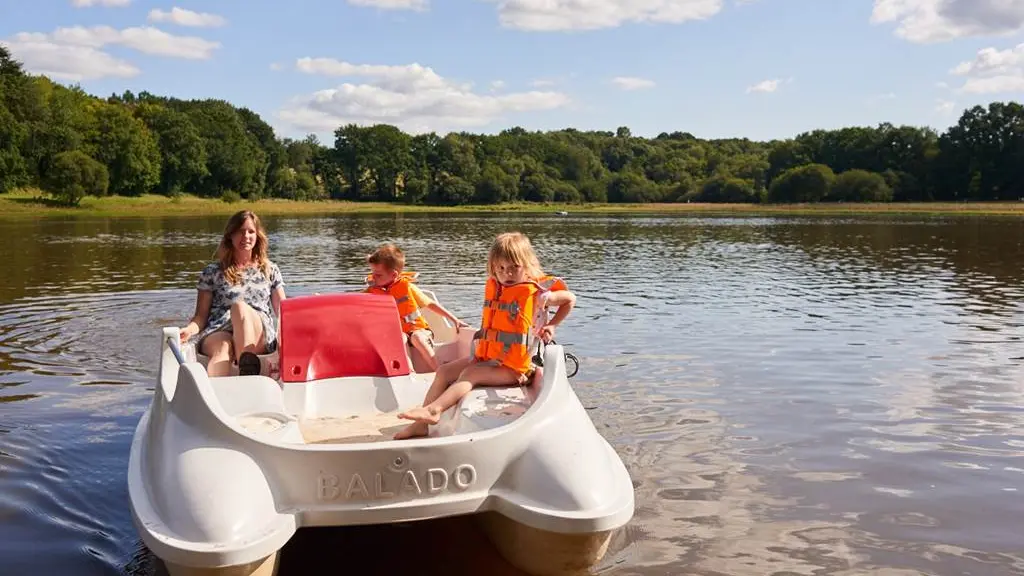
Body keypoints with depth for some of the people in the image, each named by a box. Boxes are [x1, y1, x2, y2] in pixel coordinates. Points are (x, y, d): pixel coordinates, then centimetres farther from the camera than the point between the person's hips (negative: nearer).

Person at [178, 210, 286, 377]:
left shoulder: (270, 270, 21)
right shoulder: (213, 272, 16)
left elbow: (282, 311, 18)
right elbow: (201, 316, 13)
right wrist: (189, 329, -9)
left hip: (260, 337, 0)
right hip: (217, 333, 0)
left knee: (239, 306, -33)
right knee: (223, 348, -38)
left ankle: (247, 371, -52)